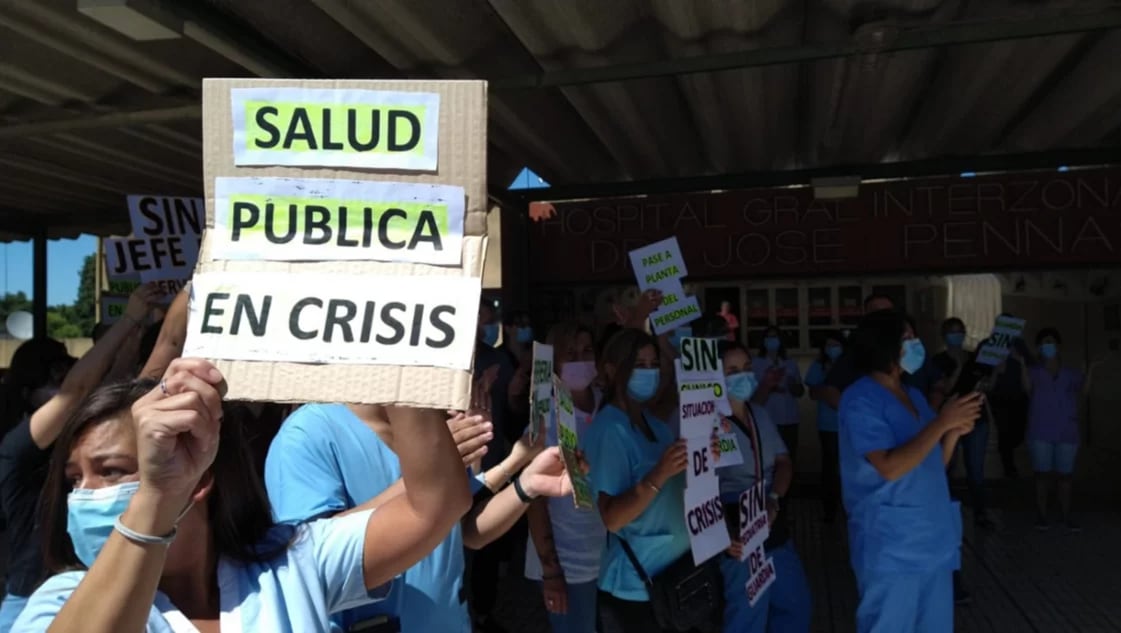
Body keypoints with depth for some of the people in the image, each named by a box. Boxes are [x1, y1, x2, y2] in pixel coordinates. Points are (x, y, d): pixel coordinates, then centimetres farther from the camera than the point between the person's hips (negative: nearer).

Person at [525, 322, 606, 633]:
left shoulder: (605, 404, -1)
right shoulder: (547, 417, -15)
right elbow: (535, 497, -13)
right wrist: (551, 571, -14)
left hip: (608, 554, 5)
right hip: (566, 563, -5)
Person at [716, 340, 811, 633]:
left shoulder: (760, 415, 8)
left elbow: (784, 463, 8)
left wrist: (774, 499, -12)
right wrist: (725, 533, -30)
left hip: (774, 531, 8)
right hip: (741, 536, -7)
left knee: (797, 604, 22)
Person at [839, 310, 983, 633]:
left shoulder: (914, 396, 12)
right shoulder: (860, 399, -12)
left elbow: (933, 466, 16)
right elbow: (890, 467, -22)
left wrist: (955, 431, -2)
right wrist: (942, 422, -18)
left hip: (933, 539, 8)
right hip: (891, 546, -8)